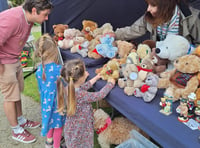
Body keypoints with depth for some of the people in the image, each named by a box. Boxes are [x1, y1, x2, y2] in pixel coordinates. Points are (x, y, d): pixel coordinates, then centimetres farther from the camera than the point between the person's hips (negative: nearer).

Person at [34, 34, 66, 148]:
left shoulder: (39, 70, -11)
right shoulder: (59, 70, -28)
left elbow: (41, 89, 2)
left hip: (46, 101, 6)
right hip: (57, 102, -5)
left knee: (50, 119, 29)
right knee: (58, 125, 16)